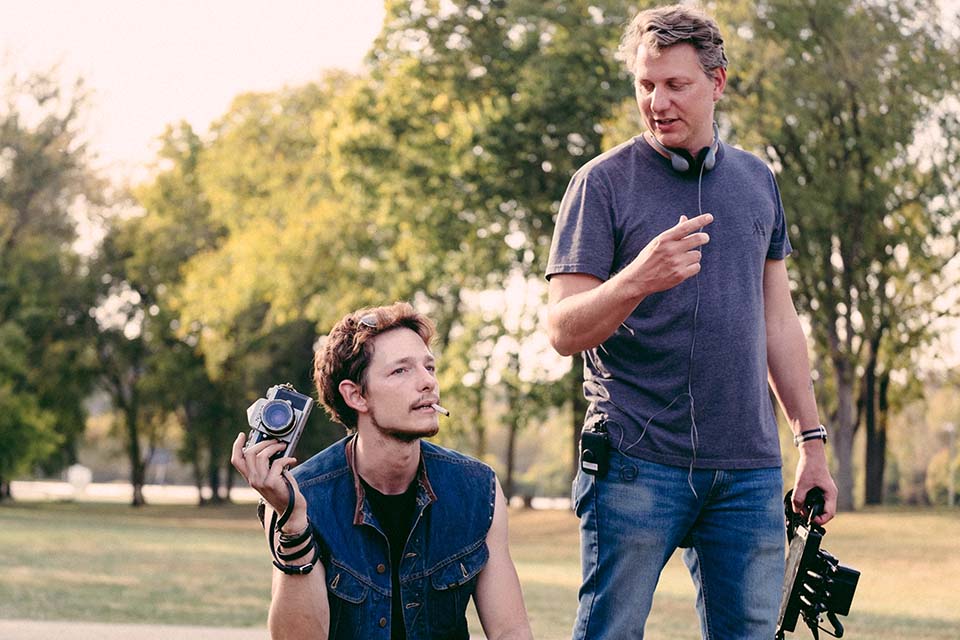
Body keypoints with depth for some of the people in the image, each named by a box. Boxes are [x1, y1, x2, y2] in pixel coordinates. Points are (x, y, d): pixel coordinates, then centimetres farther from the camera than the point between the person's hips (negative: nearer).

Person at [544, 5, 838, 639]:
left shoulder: (757, 181, 13)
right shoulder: (604, 182, -2)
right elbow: (564, 331, -8)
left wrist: (813, 442, 16)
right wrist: (638, 279, -27)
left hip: (749, 468, 4)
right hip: (638, 462, -4)